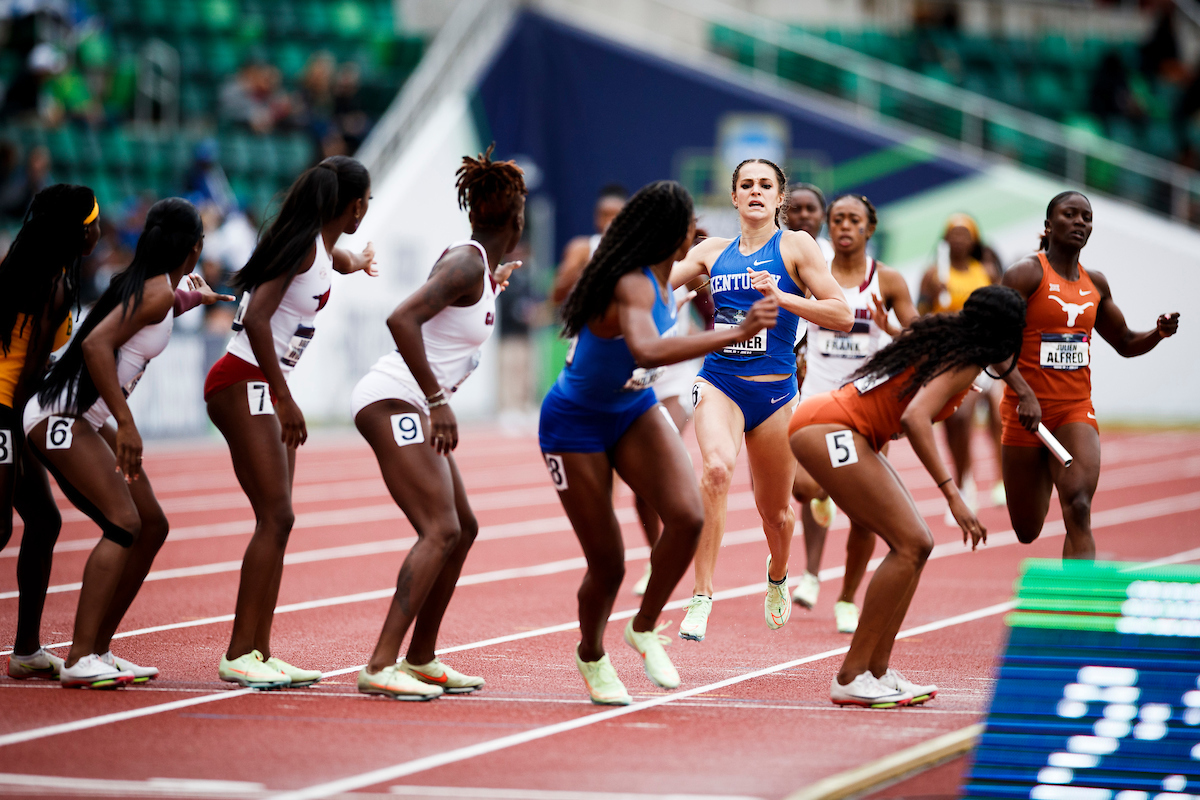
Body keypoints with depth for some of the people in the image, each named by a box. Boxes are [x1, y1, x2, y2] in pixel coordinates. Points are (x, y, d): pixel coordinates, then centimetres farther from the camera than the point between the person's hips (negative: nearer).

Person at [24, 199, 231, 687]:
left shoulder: (142, 283, 13)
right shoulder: (158, 290, -14)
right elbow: (96, 344, -25)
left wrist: (188, 302, 46)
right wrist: (126, 423, -26)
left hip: (87, 421, 10)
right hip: (61, 416, -10)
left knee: (152, 526, 9)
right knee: (124, 523, -20)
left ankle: (98, 649, 13)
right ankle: (79, 660, -25)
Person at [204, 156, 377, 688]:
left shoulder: (321, 249, 12)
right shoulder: (302, 246, -14)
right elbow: (256, 318, -23)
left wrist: (353, 263, 53)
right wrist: (285, 400, -24)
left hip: (268, 390, 10)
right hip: (243, 385, -10)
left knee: (276, 522, 6)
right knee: (275, 517, -13)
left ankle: (258, 652, 7)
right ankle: (238, 656, -13)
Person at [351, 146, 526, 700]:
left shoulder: (474, 260, 12)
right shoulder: (467, 264, -16)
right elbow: (401, 319, -29)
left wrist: (493, 285, 42)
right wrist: (438, 402, -28)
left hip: (414, 407, 10)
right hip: (393, 400, -10)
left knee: (462, 529, 15)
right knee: (440, 531, -18)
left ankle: (420, 657, 22)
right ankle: (380, 666, -24)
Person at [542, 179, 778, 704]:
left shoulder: (658, 280, -4)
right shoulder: (632, 286, -31)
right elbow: (647, 350, -53)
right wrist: (736, 333, -56)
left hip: (634, 410, 7)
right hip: (575, 425, -7)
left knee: (687, 516, -18)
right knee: (607, 567, -2)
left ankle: (645, 629, 4)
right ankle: (591, 655, 29)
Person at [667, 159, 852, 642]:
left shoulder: (794, 245, 1)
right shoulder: (713, 251, 12)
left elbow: (842, 316, -6)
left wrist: (781, 297, -17)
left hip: (775, 390, -1)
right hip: (719, 383, 1)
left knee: (775, 508, 11)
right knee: (716, 467, -30)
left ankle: (777, 577, 47)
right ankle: (702, 596, -29)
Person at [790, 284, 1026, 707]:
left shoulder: (941, 335, 14)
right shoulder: (965, 362, -12)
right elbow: (914, 418, -28)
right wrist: (952, 493, -31)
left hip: (830, 427, 10)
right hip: (826, 429, -10)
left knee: (916, 545, 6)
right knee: (910, 545, -14)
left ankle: (877, 671, 5)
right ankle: (850, 678, -13)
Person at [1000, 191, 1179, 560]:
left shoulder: (1095, 284, 10)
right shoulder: (1026, 274, -8)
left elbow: (1125, 343, 23)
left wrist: (1159, 333, 2)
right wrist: (1024, 393, -30)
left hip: (1077, 410, 3)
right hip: (1028, 411, -3)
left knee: (1078, 509, -21)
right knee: (1028, 532, 10)